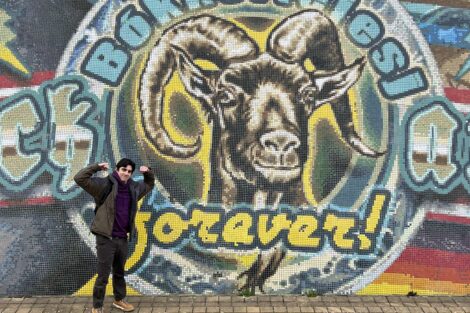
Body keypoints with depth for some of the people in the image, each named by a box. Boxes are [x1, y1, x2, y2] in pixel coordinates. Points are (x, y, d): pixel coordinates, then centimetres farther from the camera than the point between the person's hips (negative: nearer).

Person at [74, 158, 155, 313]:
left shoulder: (134, 187, 8)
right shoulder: (105, 184, -10)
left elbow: (149, 184, 27)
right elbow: (80, 178, -17)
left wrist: (148, 173, 9)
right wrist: (96, 167, -20)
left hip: (122, 238, 6)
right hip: (106, 238, -6)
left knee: (119, 272, 22)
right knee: (103, 275, 0)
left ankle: (119, 299, 39)